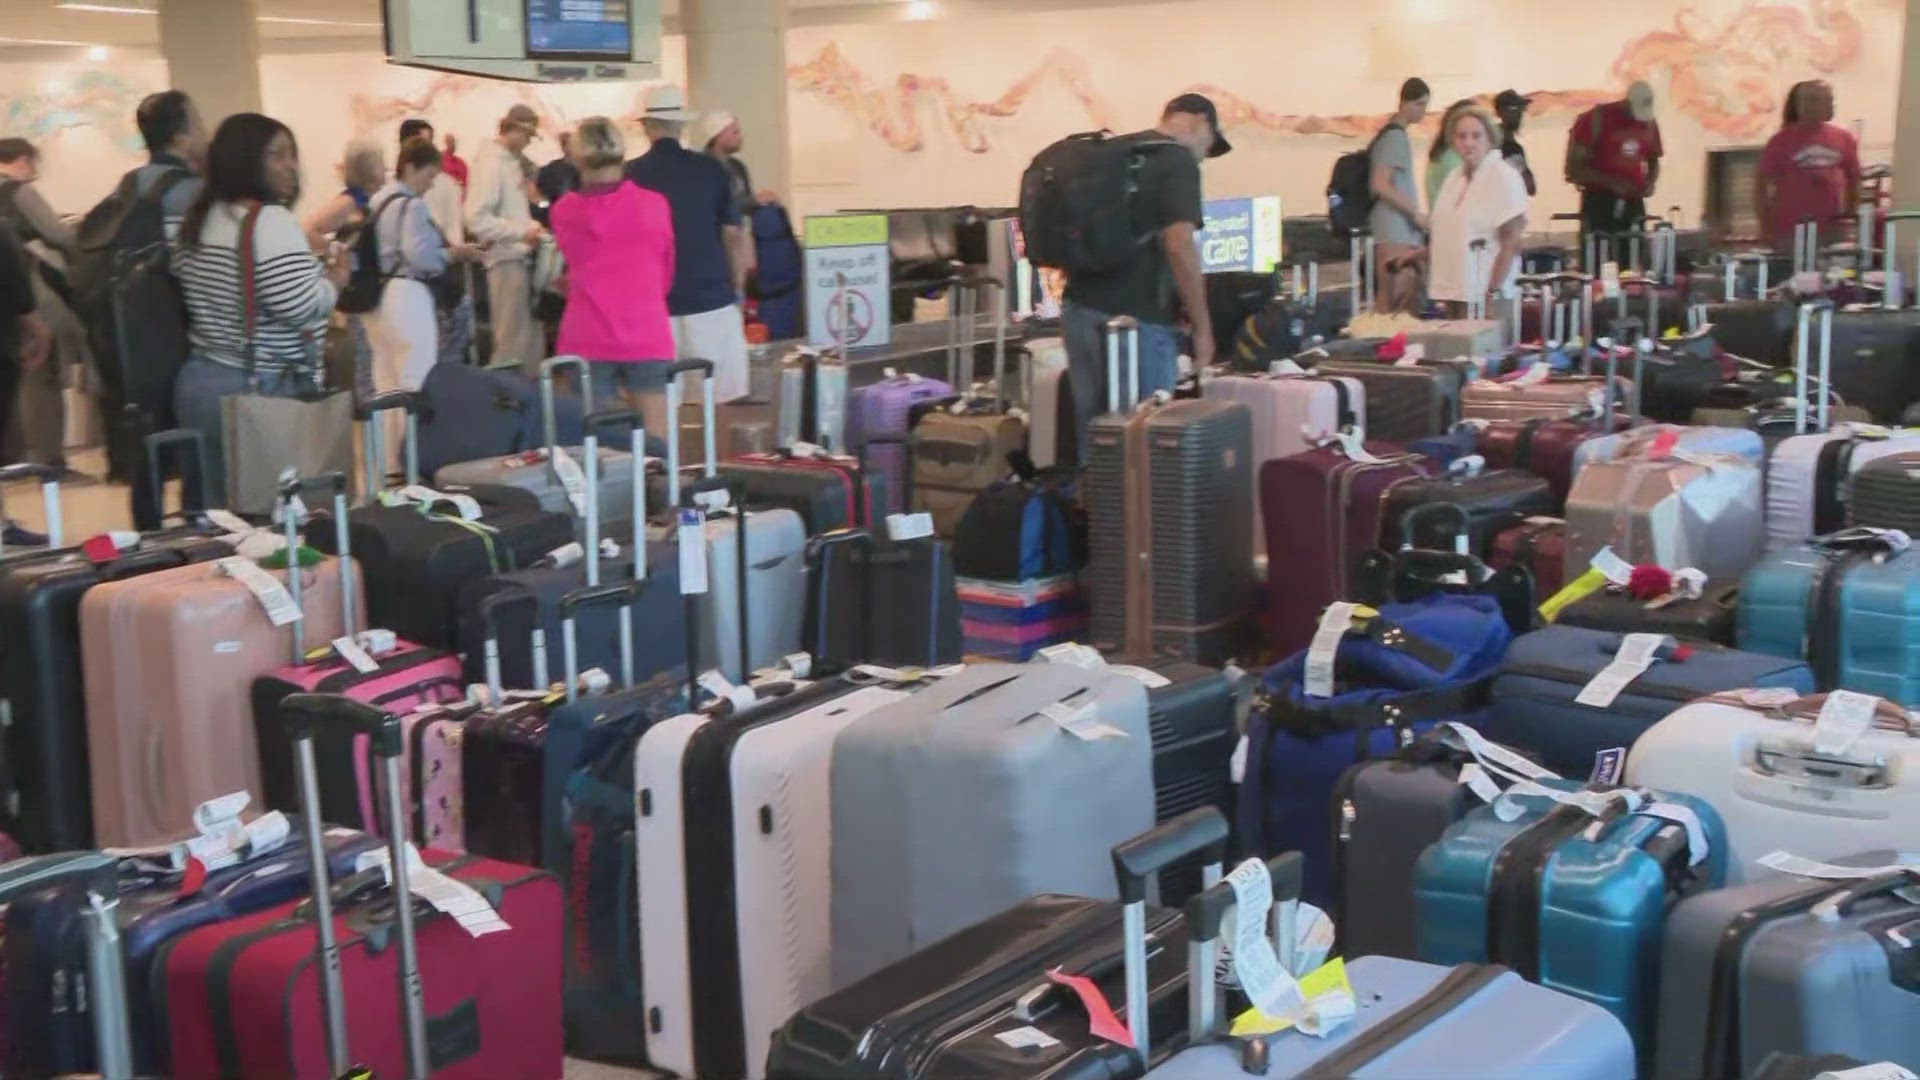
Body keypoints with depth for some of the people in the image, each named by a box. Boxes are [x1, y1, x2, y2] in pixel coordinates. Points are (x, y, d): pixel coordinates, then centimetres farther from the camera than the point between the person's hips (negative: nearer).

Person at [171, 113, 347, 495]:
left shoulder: (200, 218, 13)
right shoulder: (269, 220, -15)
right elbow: (300, 307, -23)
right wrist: (335, 279, -4)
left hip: (199, 380, 9)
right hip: (263, 390, -9)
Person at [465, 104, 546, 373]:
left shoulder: (511, 161, 14)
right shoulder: (491, 163, -13)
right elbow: (477, 218, -21)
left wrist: (533, 227, 8)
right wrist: (522, 233, -23)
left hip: (521, 256, 9)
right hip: (506, 259, -9)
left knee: (530, 336, 14)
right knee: (512, 339, -6)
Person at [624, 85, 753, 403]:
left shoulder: (631, 175, -2)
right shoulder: (711, 169, 0)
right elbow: (735, 234, 1)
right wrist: (738, 288, 12)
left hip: (654, 305, 0)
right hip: (712, 299, 1)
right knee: (721, 399, 5)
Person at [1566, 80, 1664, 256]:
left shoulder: (1649, 124, 6)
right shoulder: (1595, 120, -11)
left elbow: (1653, 160, 22)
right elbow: (1574, 167, -10)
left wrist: (1650, 182, -1)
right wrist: (1612, 183, -19)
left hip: (1633, 202, 5)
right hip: (1599, 202, -5)